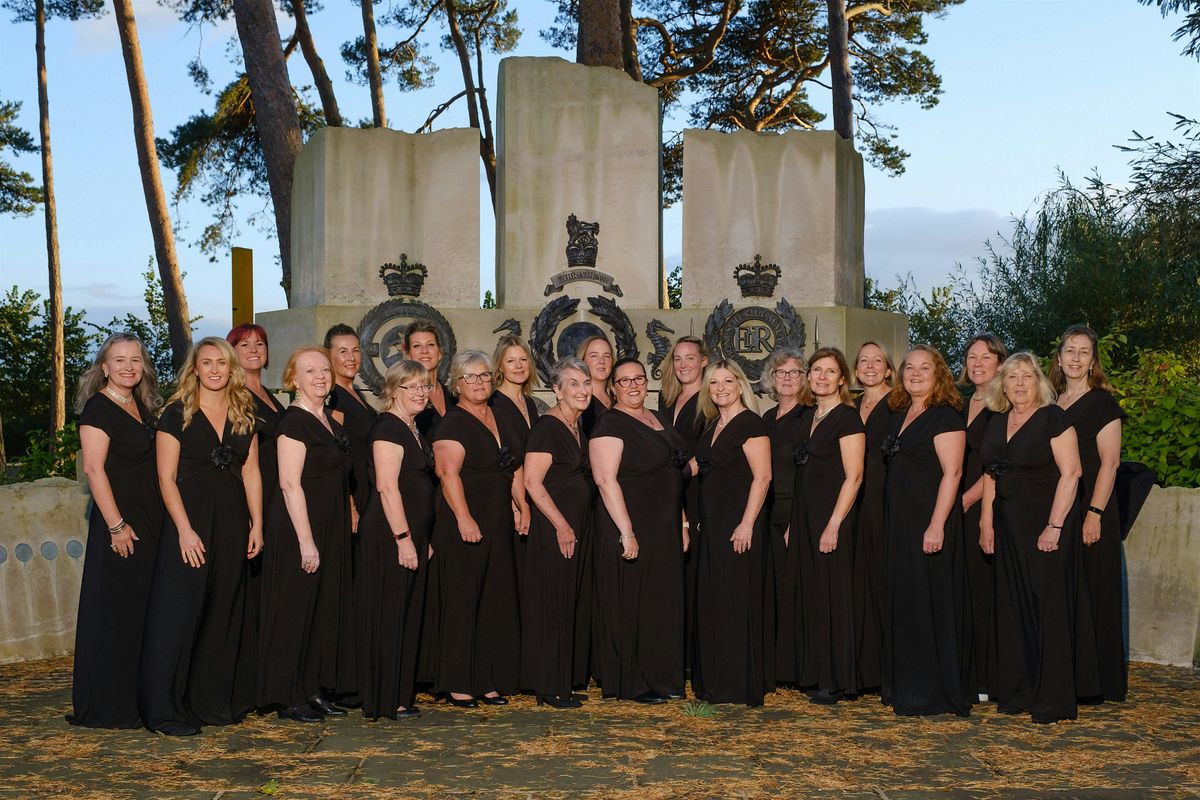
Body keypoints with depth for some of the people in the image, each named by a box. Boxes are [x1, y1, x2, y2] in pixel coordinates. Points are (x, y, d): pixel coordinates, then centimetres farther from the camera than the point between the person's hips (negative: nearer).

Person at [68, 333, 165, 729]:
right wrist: (117, 525, -20)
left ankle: (140, 699, 22)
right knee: (115, 612, -3)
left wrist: (162, 520, 14)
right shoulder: (98, 409, -11)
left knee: (144, 611, 12)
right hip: (118, 522, -8)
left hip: (150, 520, 8)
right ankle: (108, 707, 6)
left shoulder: (141, 407, 13)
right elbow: (94, 469, -17)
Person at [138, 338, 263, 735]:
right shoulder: (177, 414, -4)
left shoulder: (244, 416, 10)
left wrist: (257, 524, 3)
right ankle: (169, 710, 3)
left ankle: (216, 702, 19)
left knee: (225, 613, 9)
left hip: (232, 523, 5)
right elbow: (166, 478, -8)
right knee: (181, 611, -4)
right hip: (190, 520, -5)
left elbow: (251, 473, 10)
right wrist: (185, 529, -16)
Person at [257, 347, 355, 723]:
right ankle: (289, 699, 6)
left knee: (326, 607, 12)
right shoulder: (294, 421, -13)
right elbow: (290, 483, -19)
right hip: (299, 527, -9)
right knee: (295, 610, -2)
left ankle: (316, 690, 21)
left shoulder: (329, 420, 14)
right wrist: (306, 540, -22)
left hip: (330, 528, 9)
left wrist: (347, 517, 16)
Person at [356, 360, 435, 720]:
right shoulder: (388, 427, -12)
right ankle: (384, 701, 4)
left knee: (408, 615, 12)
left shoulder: (412, 429, 17)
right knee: (388, 616, -3)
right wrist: (403, 538, -21)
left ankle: (400, 696, 19)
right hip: (390, 537, -10)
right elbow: (387, 486, -19)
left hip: (411, 535, 10)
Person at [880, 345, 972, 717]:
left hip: (929, 521, -8)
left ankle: (935, 691, 3)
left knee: (929, 601, -4)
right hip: (899, 520, 8)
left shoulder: (945, 416, -10)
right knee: (903, 601, 11)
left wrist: (937, 525, -24)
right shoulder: (899, 415, 15)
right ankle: (905, 686, 19)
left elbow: (952, 473, -17)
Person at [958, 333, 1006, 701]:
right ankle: (964, 675, 11)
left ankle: (987, 679, 2)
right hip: (958, 510, 6)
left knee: (985, 590, -5)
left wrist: (966, 500, -15)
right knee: (961, 589, 5)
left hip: (988, 508, -6)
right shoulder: (960, 404, 16)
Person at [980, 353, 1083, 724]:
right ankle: (1016, 692, 17)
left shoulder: (1053, 418, -8)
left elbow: (1071, 473, -14)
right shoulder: (998, 422, 12)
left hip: (1046, 523, -7)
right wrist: (986, 521, 8)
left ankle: (1053, 700, 3)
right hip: (1009, 524, 7)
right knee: (1012, 606, 8)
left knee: (1049, 606, -4)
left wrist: (1055, 525, -18)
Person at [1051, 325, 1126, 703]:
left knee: (1089, 594, -4)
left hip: (1090, 507, -6)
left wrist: (1094, 513, -19)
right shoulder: (1052, 403, 14)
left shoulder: (1102, 403, -4)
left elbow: (1109, 463, -10)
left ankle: (1093, 682, 3)